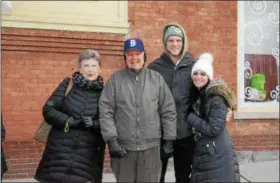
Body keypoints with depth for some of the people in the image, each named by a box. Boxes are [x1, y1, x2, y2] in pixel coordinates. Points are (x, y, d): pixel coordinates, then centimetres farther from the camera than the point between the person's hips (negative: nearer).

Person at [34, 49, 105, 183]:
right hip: (59, 151, 0)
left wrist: (93, 124, -17)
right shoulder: (68, 84, 2)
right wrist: (71, 122, -13)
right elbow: (48, 110, -2)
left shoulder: (103, 92, 2)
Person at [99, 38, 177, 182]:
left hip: (150, 147, 0)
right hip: (123, 146, 0)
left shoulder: (156, 78, 4)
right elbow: (106, 111, -3)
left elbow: (168, 111, 5)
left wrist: (169, 140, 4)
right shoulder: (115, 79, 2)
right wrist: (111, 140, -10)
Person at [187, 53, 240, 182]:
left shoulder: (217, 97, -18)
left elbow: (214, 129, -22)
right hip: (203, 151, 8)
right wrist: (191, 117, -2)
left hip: (218, 155, -8)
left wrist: (191, 118, -16)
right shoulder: (199, 94, 8)